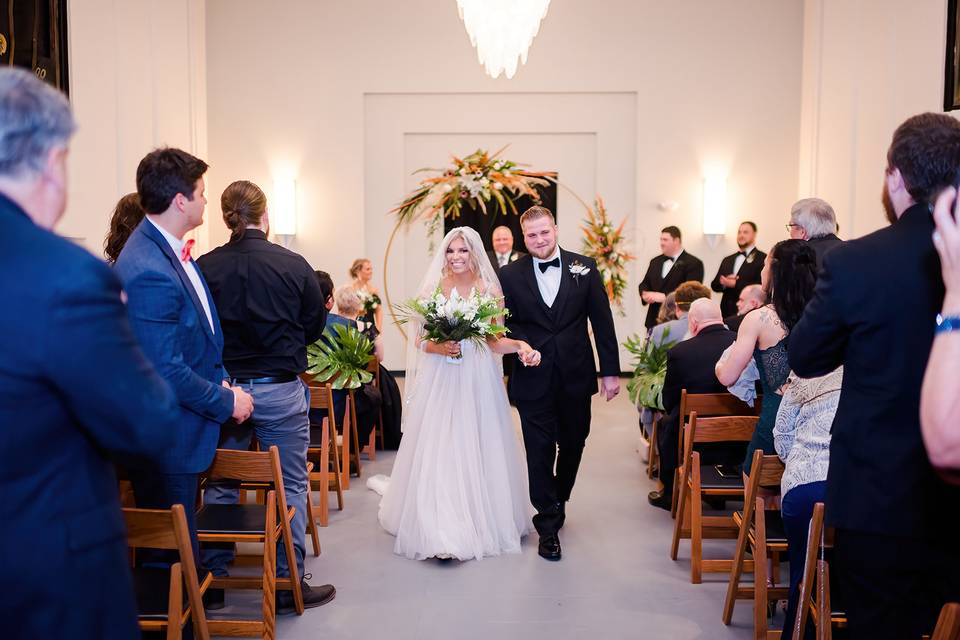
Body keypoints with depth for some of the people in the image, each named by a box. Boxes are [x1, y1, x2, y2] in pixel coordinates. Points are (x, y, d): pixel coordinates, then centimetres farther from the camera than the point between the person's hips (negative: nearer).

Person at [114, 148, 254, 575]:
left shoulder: (169, 249, 6)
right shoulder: (150, 272, -26)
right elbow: (166, 372, -25)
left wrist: (222, 382, 6)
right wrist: (226, 401, -13)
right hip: (168, 441, -9)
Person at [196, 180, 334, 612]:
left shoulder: (204, 267, -8)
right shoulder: (294, 265, -9)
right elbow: (315, 326, 2)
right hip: (280, 390, -2)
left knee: (219, 486, 15)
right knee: (291, 487, 10)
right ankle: (290, 584, 16)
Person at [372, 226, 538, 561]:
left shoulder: (490, 290, 3)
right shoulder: (432, 289, 4)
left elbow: (495, 341, 2)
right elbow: (418, 340, 6)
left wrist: (519, 345, -16)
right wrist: (437, 347, -13)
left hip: (478, 380, 0)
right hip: (439, 380, 0)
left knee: (478, 450, 4)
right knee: (437, 451, -3)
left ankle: (482, 519, 21)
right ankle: (440, 529, 2)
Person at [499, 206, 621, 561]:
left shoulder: (584, 267, 0)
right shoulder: (510, 275, -1)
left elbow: (602, 321, 1)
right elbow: (504, 324, 4)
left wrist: (610, 371, 0)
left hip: (576, 375, 2)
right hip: (533, 379, -1)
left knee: (573, 444, 15)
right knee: (540, 450, 3)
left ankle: (558, 500, 41)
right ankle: (548, 526, 14)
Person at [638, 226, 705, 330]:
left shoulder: (693, 263, -6)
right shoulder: (655, 261, 17)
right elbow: (645, 284, 18)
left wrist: (664, 297, -23)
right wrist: (645, 294, -6)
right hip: (654, 320, 6)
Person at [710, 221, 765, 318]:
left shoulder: (763, 258, -1)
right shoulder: (727, 260, 20)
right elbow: (714, 285, 14)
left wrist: (736, 284, -15)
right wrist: (724, 283, -8)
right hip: (727, 311, 5)